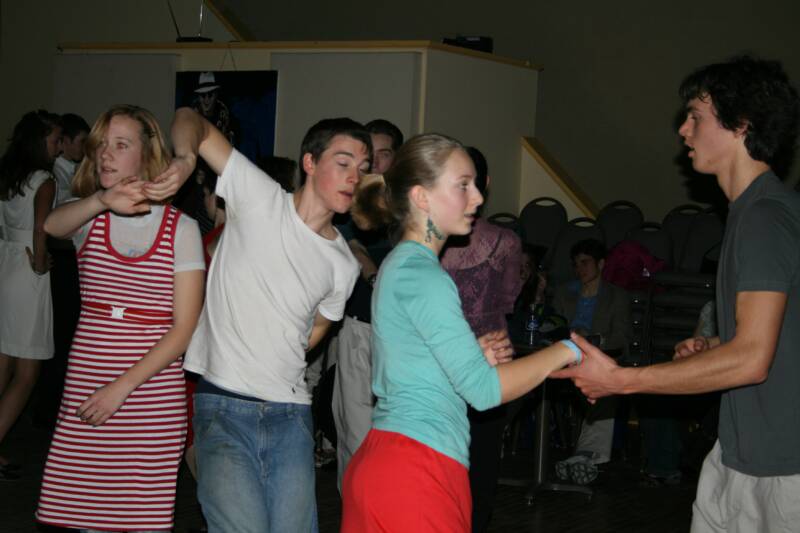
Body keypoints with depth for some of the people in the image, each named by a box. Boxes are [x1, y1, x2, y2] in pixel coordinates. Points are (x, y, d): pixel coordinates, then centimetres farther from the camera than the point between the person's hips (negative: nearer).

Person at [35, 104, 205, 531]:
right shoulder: (88, 217, 7)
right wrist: (102, 200, -41)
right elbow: (51, 226, -20)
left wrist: (121, 388, -13)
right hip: (85, 394, 3)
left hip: (152, 400, -2)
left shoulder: (181, 229, -1)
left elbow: (184, 329, -5)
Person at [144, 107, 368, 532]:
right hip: (222, 409, -4)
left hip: (290, 417, 4)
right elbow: (190, 120, -1)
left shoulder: (344, 266, 8)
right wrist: (185, 160, -21)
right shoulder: (260, 199, -2)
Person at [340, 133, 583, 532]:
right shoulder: (424, 277, -15)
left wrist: (474, 355, 11)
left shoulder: (399, 266, 16)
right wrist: (567, 350, -9)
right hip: (418, 472, -10)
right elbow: (482, 390, -18)